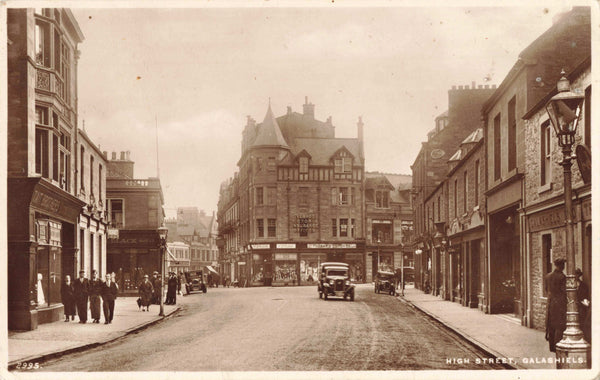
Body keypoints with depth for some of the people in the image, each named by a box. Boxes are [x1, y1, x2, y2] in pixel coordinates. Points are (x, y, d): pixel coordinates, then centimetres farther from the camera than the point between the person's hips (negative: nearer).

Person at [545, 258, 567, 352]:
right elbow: (564, 291, -13)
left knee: (551, 325, 12)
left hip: (550, 302, 7)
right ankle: (558, 346, -4)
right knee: (559, 326, -2)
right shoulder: (562, 277, -14)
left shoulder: (548, 276, 6)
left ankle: (552, 346, 17)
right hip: (560, 303, -7)